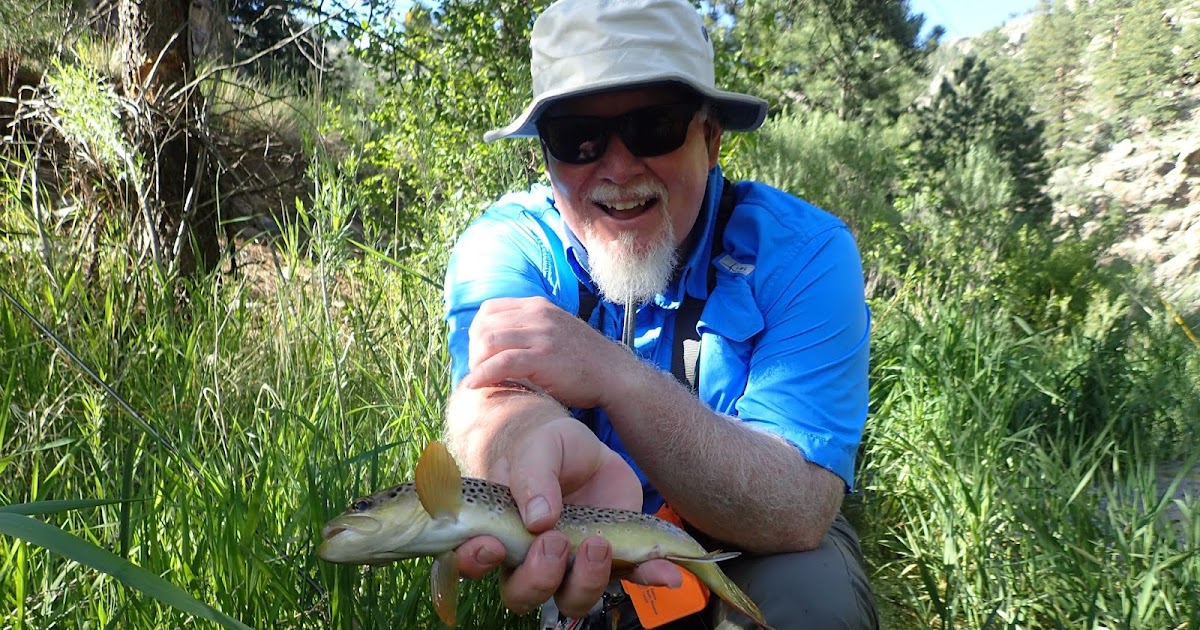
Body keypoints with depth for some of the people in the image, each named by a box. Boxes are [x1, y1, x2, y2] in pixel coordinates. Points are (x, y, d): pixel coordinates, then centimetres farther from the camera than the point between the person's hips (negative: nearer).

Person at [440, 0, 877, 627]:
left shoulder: (803, 252, -22)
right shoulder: (506, 244, -16)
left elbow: (798, 513, -31)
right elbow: (498, 389, -36)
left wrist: (617, 378, -45)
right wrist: (531, 440, -62)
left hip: (747, 552, -5)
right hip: (571, 544, 5)